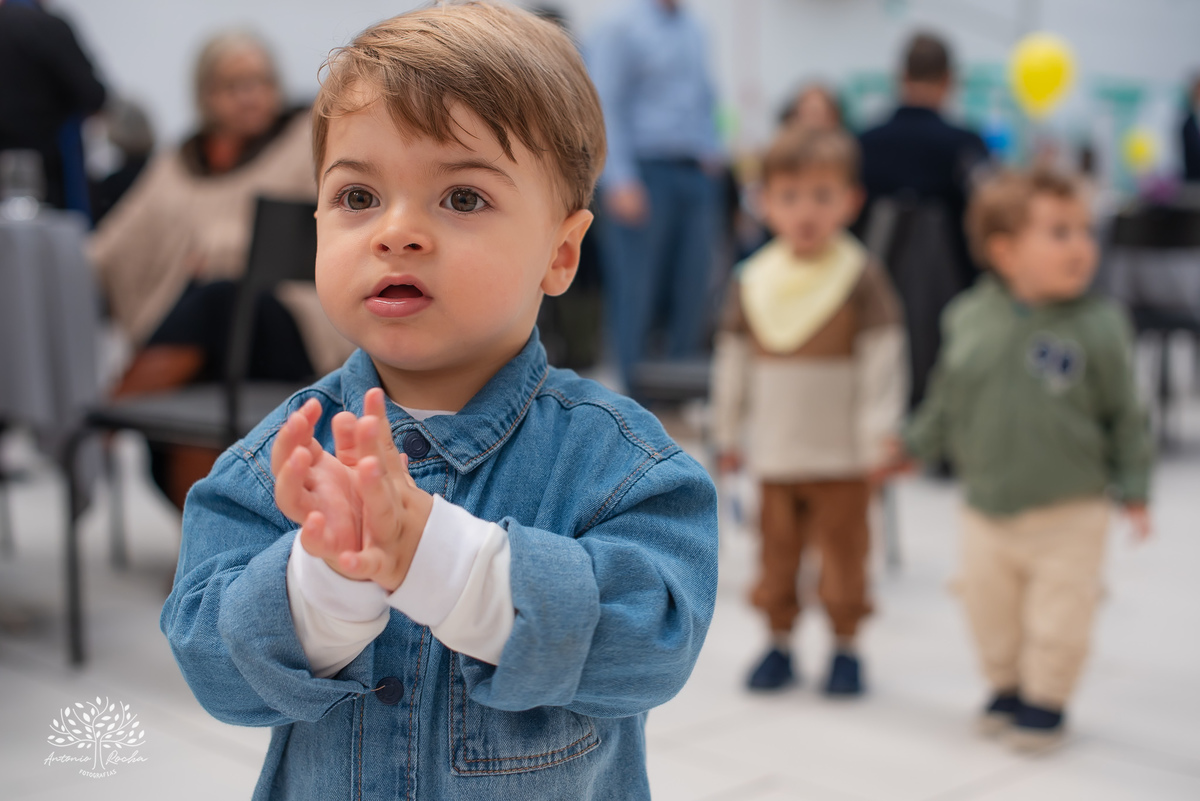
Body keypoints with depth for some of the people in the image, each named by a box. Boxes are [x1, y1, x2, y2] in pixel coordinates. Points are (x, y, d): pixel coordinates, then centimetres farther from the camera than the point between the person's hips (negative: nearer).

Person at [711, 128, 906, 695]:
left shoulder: (861, 278, -8)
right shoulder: (751, 281, 3)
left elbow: (883, 361, -8)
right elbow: (732, 362, 11)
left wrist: (879, 438, -11)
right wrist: (726, 434, 13)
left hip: (842, 457, -3)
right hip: (774, 455, 3)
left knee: (843, 552, 6)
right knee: (777, 549, 12)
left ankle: (845, 645, 21)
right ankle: (779, 640, 26)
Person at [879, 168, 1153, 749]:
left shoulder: (1099, 327, -12)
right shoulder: (970, 319, -7)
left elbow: (1123, 414, -3)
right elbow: (947, 399, 9)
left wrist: (1133, 490, -1)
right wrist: (913, 447, 11)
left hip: (1070, 511, -2)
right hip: (988, 510, 3)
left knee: (1058, 617, 6)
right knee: (991, 612, 16)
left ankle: (1045, 700, 29)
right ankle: (1007, 687, 40)